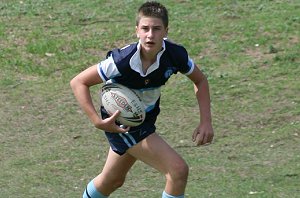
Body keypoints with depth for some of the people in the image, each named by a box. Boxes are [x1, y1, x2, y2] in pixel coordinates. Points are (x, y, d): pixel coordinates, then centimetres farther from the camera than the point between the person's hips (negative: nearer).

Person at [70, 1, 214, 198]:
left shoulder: (175, 54, -20)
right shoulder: (122, 61, -32)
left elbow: (200, 80, -1)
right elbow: (78, 82, -24)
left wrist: (206, 121, -11)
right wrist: (97, 121, -33)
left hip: (145, 120, 6)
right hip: (121, 123, -6)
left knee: (112, 181, 26)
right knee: (178, 170, -17)